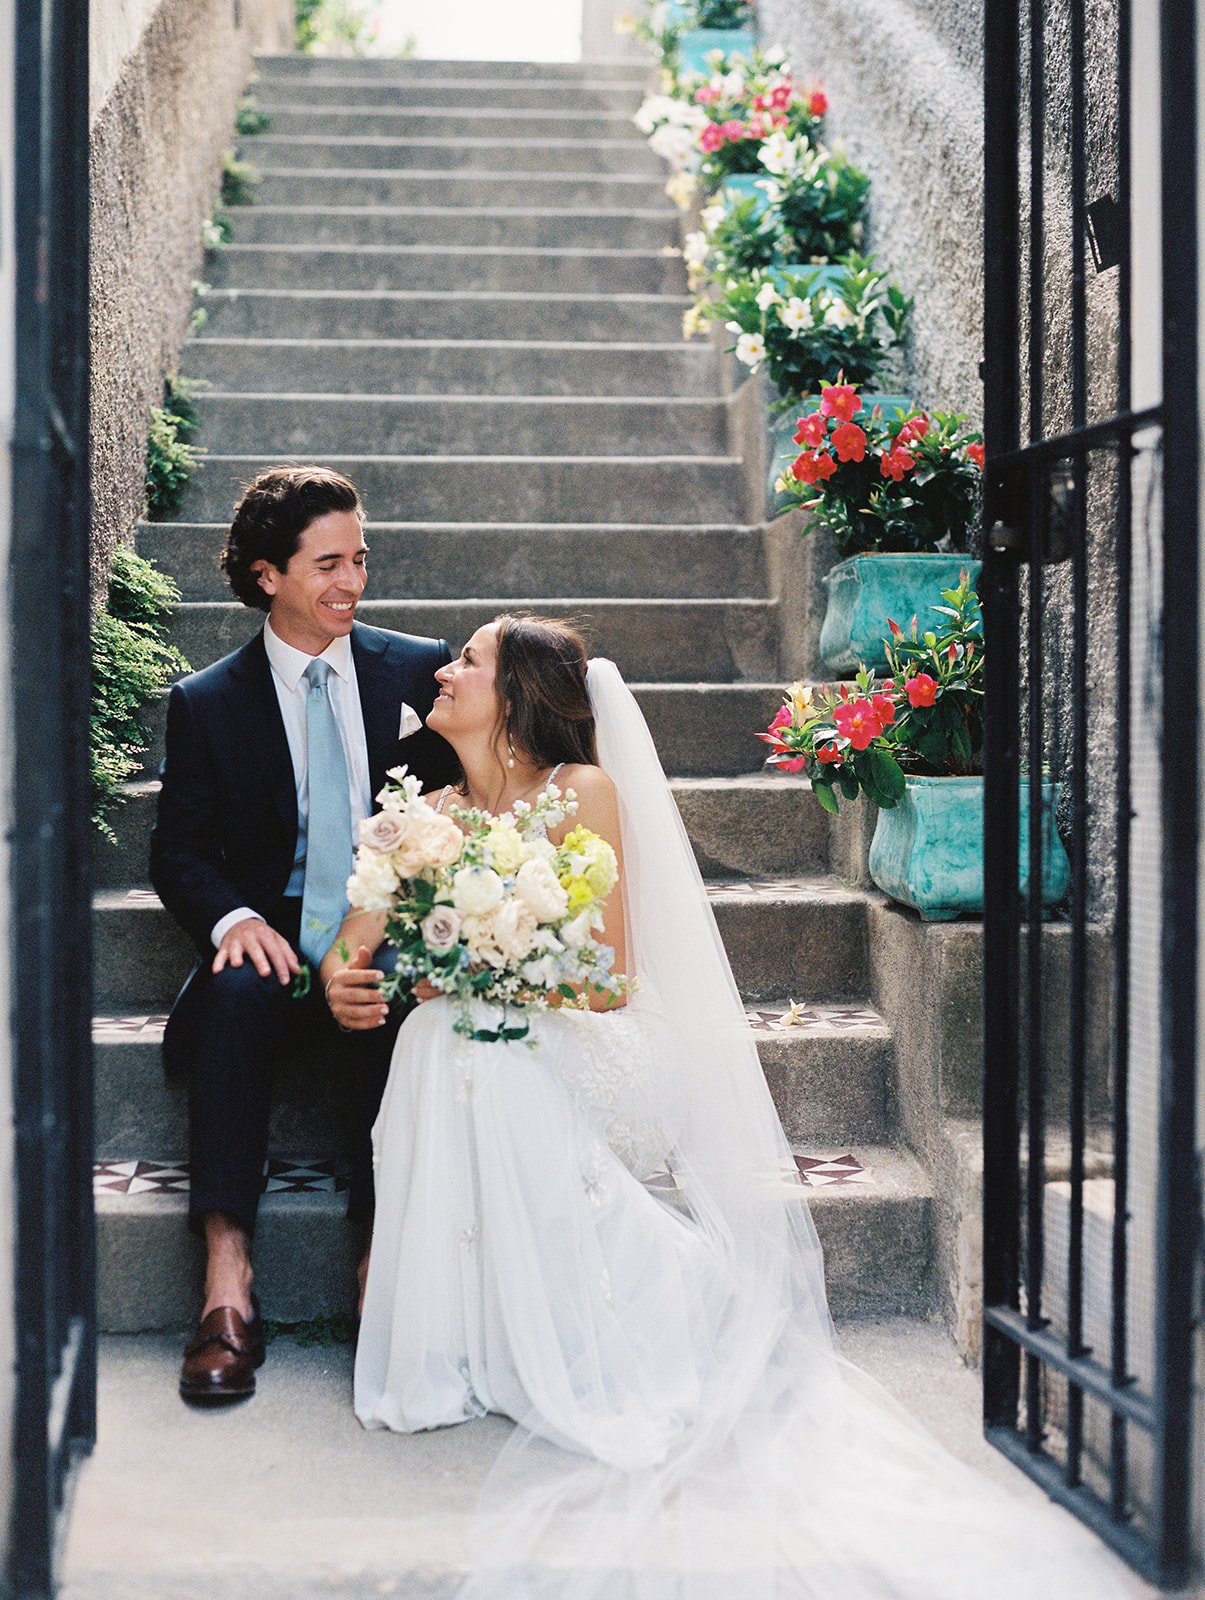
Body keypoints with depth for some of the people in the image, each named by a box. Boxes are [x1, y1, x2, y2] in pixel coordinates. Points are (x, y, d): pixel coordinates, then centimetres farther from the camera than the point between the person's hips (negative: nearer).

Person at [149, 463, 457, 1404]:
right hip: (274, 943, 0)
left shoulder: (421, 670, 7)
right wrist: (234, 918, -16)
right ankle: (227, 1281, -34)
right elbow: (180, 850, 5)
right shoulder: (205, 703, 6)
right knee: (235, 994, -33)